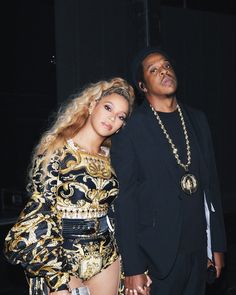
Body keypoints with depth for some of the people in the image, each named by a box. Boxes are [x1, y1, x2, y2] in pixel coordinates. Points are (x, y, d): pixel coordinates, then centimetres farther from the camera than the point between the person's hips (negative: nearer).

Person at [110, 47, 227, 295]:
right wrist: (133, 269, -12)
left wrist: (217, 245, 10)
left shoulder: (197, 119, 8)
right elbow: (125, 201, -11)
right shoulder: (130, 129, -9)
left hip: (197, 251, 5)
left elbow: (211, 183, 10)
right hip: (156, 257, -5)